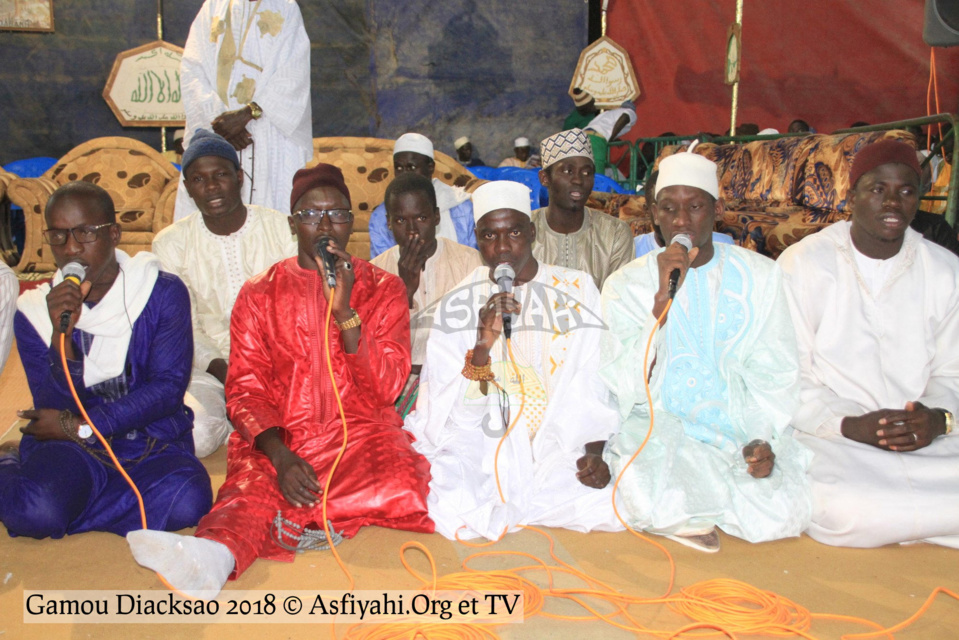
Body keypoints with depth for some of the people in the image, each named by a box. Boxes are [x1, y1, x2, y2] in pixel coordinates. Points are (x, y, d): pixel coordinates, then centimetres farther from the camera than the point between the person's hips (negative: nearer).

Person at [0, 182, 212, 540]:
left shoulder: (163, 293, -5)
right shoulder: (34, 311, 1)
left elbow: (169, 386, -10)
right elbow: (54, 411, -6)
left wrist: (81, 427, -11)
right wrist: (61, 335, -22)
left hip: (152, 445, 0)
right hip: (69, 449, 1)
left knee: (187, 501, -30)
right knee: (35, 511, -29)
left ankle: (69, 505, -5)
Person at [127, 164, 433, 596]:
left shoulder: (383, 289, 10)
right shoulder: (259, 294, 12)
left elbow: (387, 387, -2)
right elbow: (244, 391, 4)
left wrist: (345, 312, -14)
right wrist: (279, 455, -16)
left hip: (360, 435, 0)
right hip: (278, 439, 1)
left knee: (401, 483, -33)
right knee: (251, 486, -32)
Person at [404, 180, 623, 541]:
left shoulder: (577, 290, 5)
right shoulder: (458, 305, 2)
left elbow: (597, 387, 5)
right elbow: (458, 417, -5)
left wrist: (595, 452, -11)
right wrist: (482, 345, -22)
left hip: (560, 450, 2)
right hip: (484, 451, -1)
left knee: (617, 499, -25)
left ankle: (491, 513, -2)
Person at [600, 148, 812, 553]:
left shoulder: (759, 275, 7)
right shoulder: (626, 284, 0)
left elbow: (776, 373, 7)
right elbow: (625, 387, -10)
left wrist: (763, 439, -10)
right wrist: (661, 302, -21)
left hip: (741, 430, 3)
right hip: (661, 425, -2)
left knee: (777, 518, -21)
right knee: (650, 505, -33)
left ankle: (692, 506, 7)